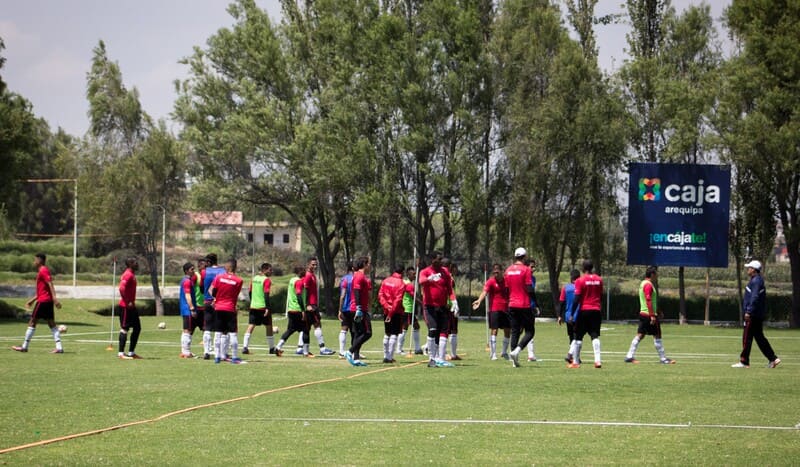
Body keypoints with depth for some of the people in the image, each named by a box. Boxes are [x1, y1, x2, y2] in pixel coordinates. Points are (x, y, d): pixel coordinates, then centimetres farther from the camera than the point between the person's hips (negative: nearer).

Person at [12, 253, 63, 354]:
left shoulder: (43, 271, -10)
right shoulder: (42, 271, 20)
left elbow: (50, 285, -20)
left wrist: (54, 298, -28)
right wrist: (32, 300, 28)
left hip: (43, 301, -9)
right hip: (48, 300, 9)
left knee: (32, 322, -2)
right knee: (51, 323, 4)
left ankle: (24, 346, 2)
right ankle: (59, 347, -4)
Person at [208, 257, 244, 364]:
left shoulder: (218, 277, -4)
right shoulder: (239, 281, -6)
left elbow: (212, 291, 0)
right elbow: (236, 295, 3)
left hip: (218, 308, 2)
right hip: (230, 309, -2)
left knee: (218, 333, 7)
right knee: (233, 333, 2)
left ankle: (217, 356, 6)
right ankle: (234, 357, 0)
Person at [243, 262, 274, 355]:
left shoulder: (254, 278, 10)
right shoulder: (266, 280, -10)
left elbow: (250, 292, 16)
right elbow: (266, 294, -18)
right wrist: (267, 308, -21)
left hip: (253, 306, 6)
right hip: (263, 306, -6)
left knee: (250, 327, 0)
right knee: (269, 327, 8)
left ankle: (245, 347, -12)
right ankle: (272, 348, 15)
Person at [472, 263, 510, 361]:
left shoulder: (506, 281, 9)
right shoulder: (490, 281, -5)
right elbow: (484, 292, -21)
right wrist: (479, 301, -39)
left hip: (505, 309, 5)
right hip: (494, 310, -5)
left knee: (508, 331, 8)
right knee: (494, 331, -8)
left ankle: (504, 352, 24)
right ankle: (493, 354, -4)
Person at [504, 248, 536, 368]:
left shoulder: (508, 270, 8)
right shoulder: (526, 270, -10)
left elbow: (506, 289, 13)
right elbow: (529, 289, -13)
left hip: (512, 305, 6)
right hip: (524, 305, -6)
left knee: (514, 332, 9)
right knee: (530, 331, 3)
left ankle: (514, 361, 2)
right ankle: (516, 351, -18)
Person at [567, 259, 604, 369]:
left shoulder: (580, 280, -8)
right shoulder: (599, 280, 6)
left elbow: (577, 299, -11)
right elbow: (601, 297, 14)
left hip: (584, 310, -4)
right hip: (596, 311, 4)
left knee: (578, 337, 6)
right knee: (595, 336, 2)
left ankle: (575, 362, 10)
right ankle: (597, 361, -11)